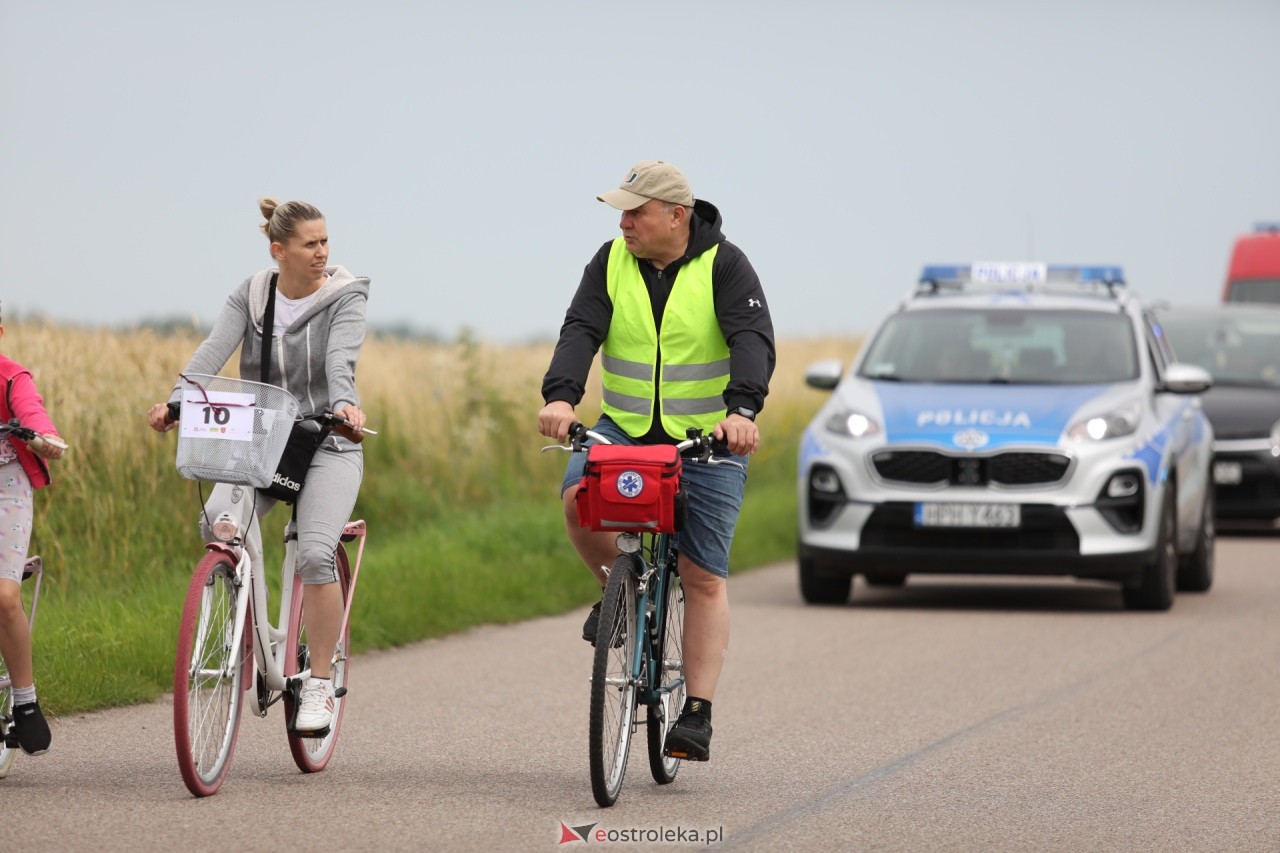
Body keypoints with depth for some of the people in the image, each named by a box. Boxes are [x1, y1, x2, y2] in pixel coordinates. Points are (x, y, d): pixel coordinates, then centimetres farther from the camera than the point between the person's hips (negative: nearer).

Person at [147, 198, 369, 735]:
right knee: (219, 520, -26)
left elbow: (340, 357, -23)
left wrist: (344, 404, -45)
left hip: (329, 445, -3)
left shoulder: (345, 297, -4)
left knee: (315, 553, -22)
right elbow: (214, 349, -13)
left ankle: (319, 686, -8)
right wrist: (176, 401, -31)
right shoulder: (251, 296, 3)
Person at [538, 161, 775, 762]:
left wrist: (741, 409, -41)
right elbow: (581, 330, -13)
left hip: (709, 440, -2)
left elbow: (753, 340, -22)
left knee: (704, 578, -3)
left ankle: (697, 716, 1)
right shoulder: (612, 262, -1)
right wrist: (560, 396, -32)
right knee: (580, 497, -28)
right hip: (624, 428, 3)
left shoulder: (723, 266, -10)